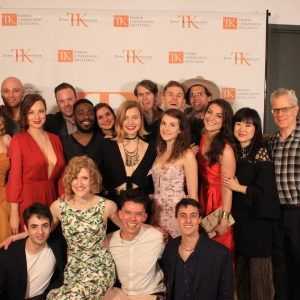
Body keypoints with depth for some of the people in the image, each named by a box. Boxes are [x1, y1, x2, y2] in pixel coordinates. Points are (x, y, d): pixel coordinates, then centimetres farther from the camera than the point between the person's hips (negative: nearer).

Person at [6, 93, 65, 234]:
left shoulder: (55, 139, 9)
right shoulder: (18, 140, -5)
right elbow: (15, 178, -7)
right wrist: (14, 213, -10)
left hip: (52, 198, 4)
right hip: (28, 201, -4)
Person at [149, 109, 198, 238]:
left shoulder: (186, 155, -12)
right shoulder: (160, 150, 6)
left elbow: (193, 195, -10)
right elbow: (157, 186, 11)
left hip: (176, 214, -5)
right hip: (157, 213, 5)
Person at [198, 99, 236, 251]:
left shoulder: (225, 149, -23)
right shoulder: (203, 138, 1)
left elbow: (227, 189, -21)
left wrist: (224, 219, -20)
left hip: (218, 202, -7)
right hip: (203, 199, 7)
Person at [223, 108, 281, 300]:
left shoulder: (261, 154, -9)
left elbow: (266, 191, -12)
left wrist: (239, 188, -10)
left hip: (258, 219, -5)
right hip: (238, 217, 5)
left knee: (258, 267, 2)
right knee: (240, 267, 11)